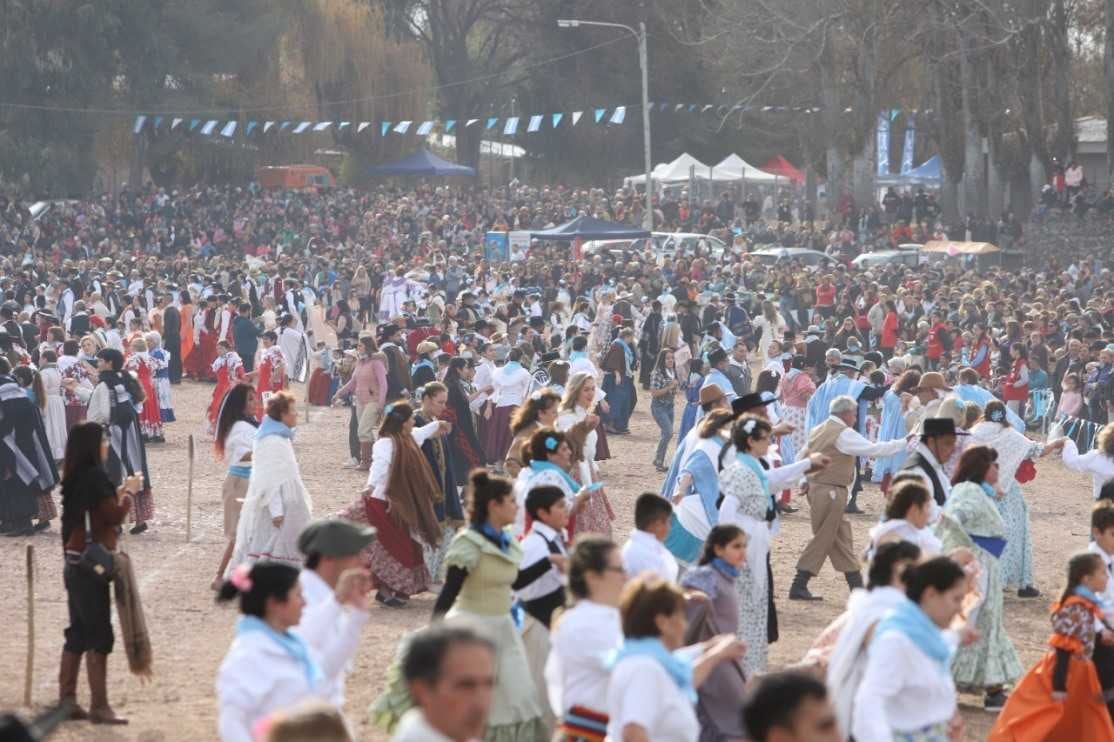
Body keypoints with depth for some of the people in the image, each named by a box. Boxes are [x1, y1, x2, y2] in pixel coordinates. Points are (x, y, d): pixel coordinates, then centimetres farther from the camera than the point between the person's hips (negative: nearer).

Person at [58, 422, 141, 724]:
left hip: (74, 563, 9)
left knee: (78, 633, 13)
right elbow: (115, 516, -16)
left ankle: (67, 700, 16)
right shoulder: (95, 476, -16)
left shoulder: (75, 478, 10)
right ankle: (99, 706, -4)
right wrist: (129, 492, -2)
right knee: (99, 635, -5)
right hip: (92, 564, -9)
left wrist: (119, 492, 9)